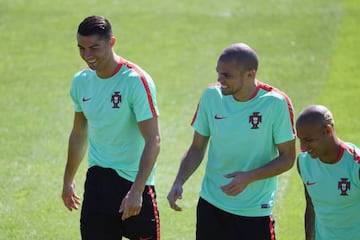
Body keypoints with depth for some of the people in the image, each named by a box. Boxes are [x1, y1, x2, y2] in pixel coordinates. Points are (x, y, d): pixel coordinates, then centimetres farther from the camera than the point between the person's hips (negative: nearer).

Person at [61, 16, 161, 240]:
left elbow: (153, 140, -20)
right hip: (97, 179, 5)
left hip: (134, 180, -5)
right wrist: (68, 180, 23)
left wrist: (136, 191, -27)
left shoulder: (137, 81, -17)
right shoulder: (81, 81, 3)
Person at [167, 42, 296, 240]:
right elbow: (197, 148, 6)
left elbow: (287, 158, -9)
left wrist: (249, 177, -23)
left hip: (255, 211, -3)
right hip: (210, 206, 4)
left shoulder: (275, 103, -15)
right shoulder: (211, 96, -4)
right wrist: (179, 182, -9)